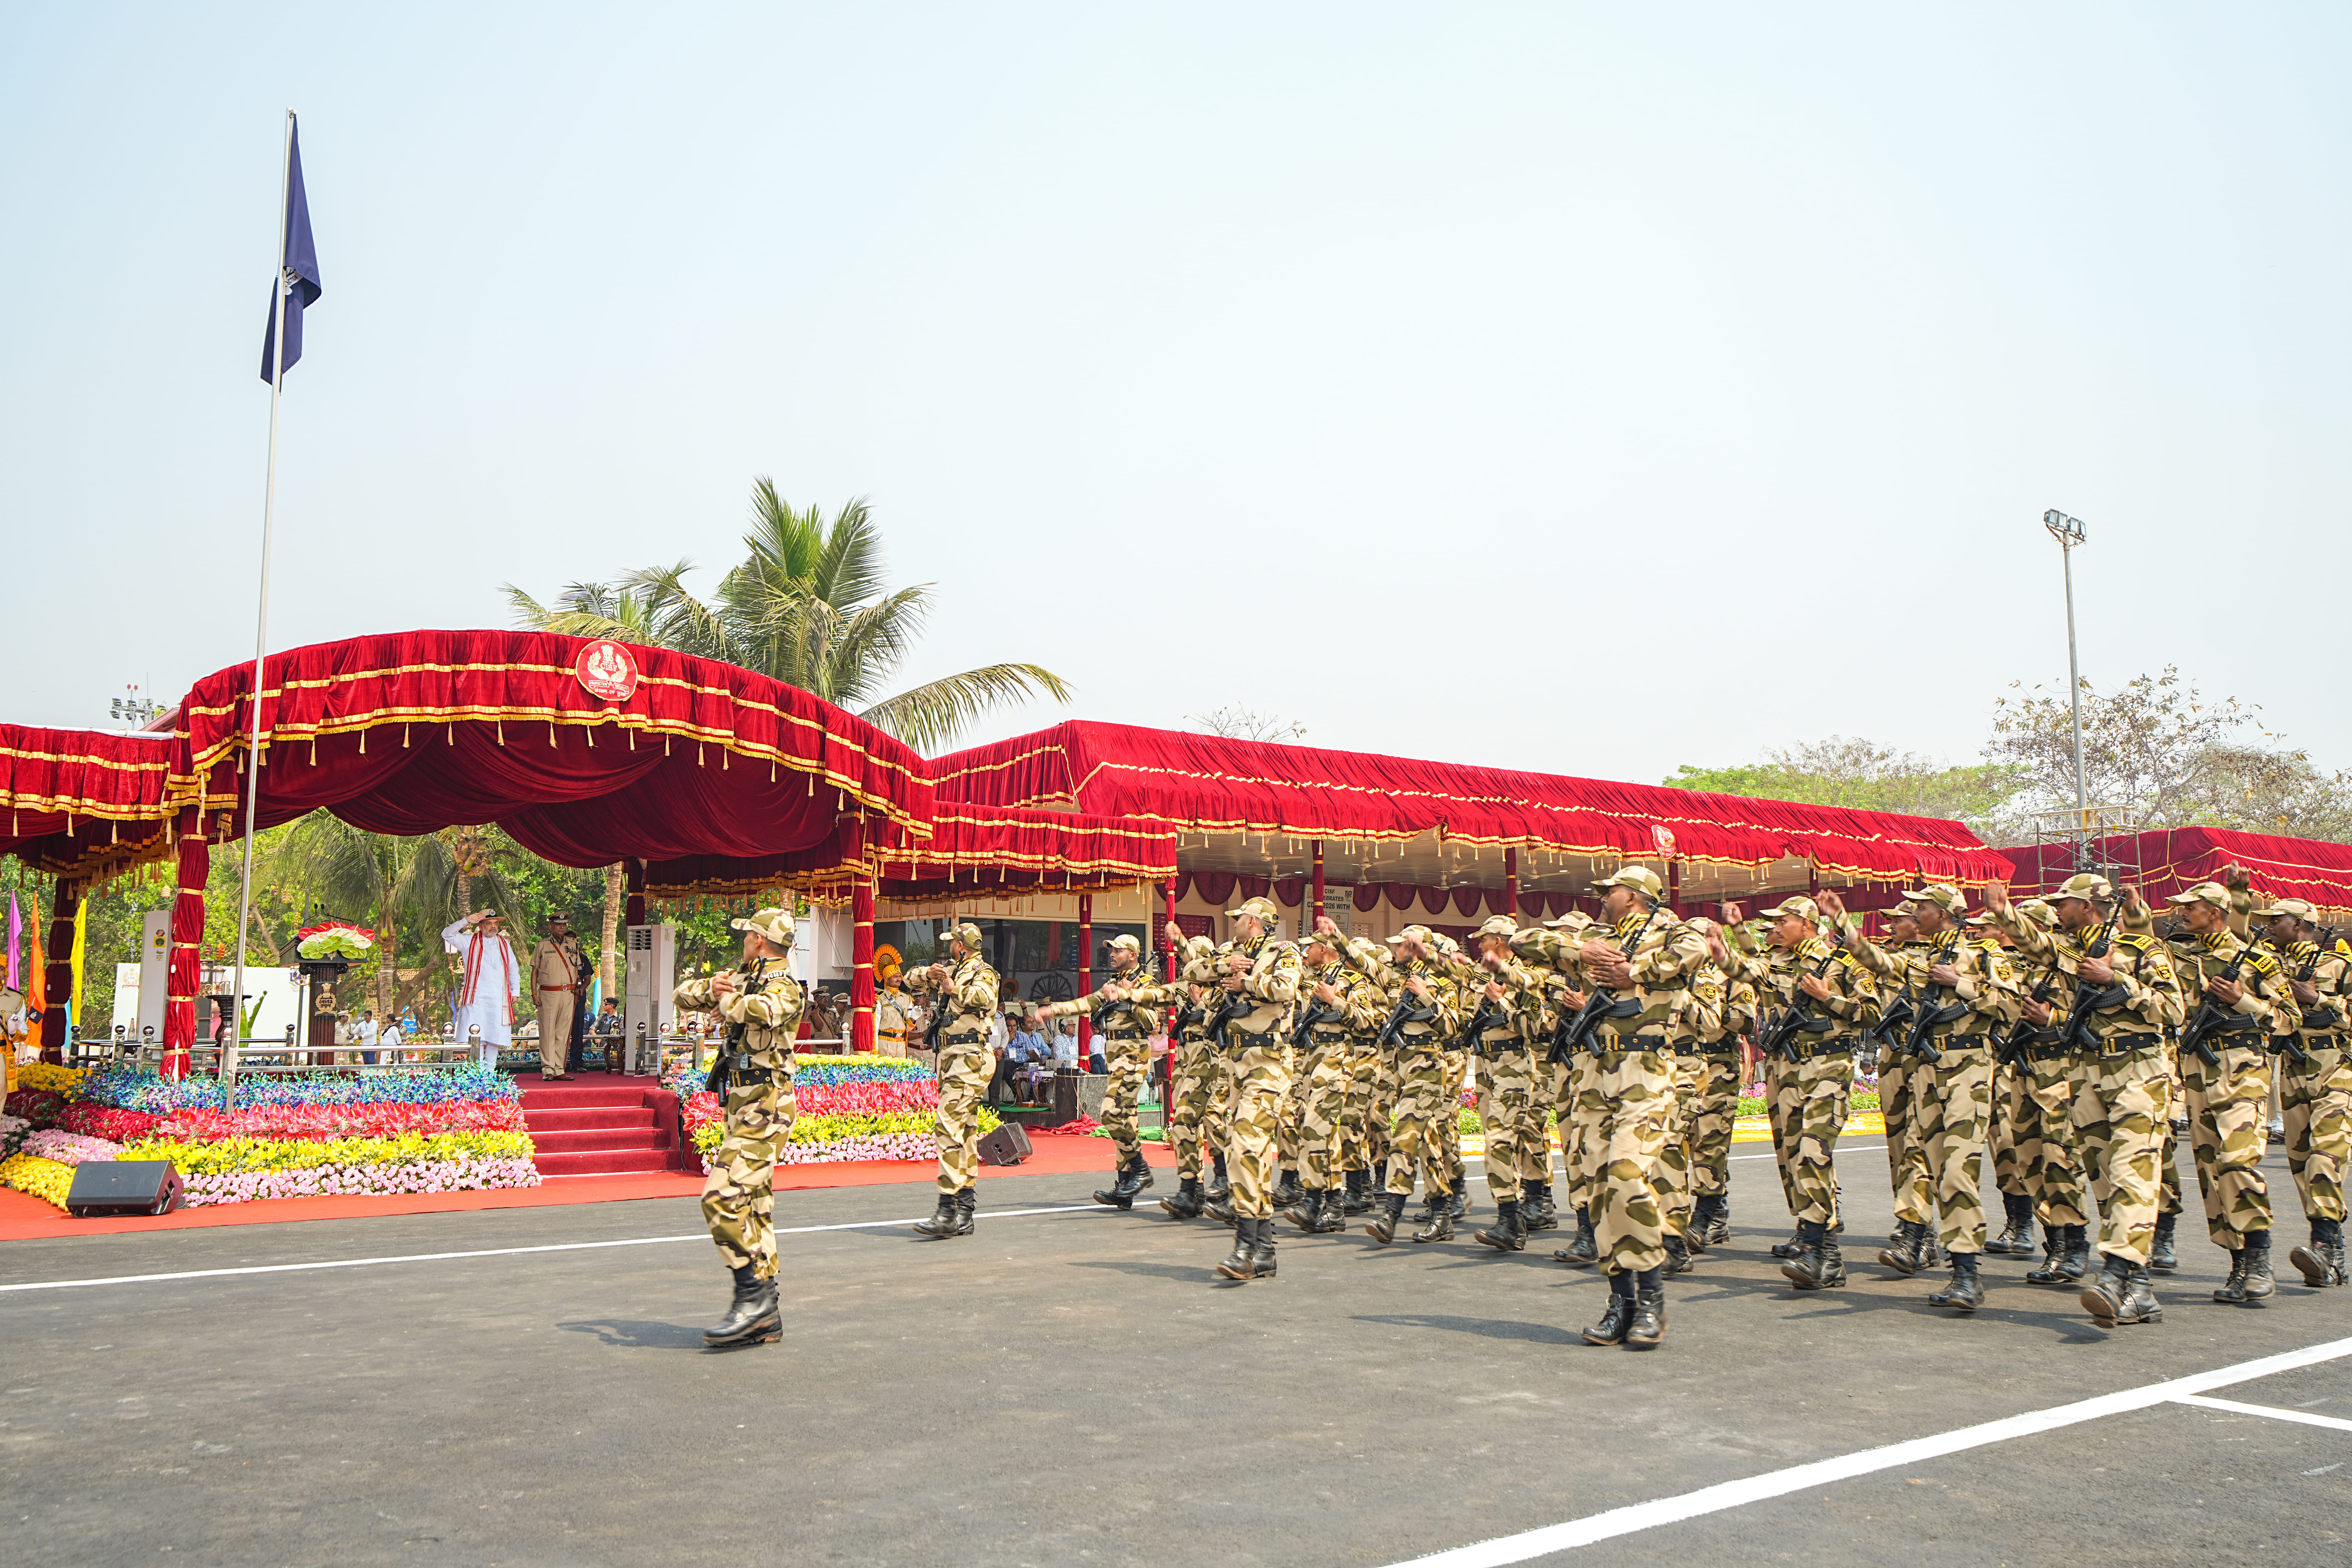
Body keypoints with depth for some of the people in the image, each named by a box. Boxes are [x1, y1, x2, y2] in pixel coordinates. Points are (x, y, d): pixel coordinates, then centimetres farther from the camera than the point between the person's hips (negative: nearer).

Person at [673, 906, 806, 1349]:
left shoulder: (785, 987, -12)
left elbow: (763, 1009, -35)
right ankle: (764, 1314, 15)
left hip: (764, 1108, -10)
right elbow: (683, 994, 16)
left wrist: (725, 1000, -14)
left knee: (723, 1199, -17)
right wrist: (710, 987, -6)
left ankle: (754, 1294, -9)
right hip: (742, 1103, 10)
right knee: (753, 1205, 10)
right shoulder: (744, 979, 15)